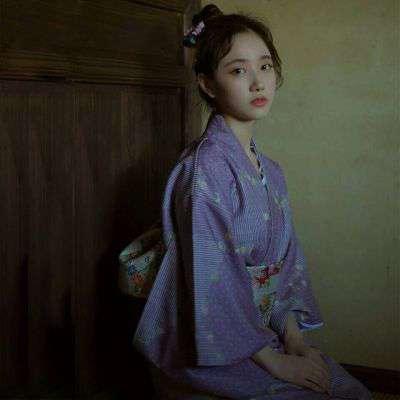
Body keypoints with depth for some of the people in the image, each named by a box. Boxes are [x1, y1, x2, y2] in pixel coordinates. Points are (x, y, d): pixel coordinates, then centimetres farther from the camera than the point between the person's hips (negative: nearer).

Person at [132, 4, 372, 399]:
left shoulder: (270, 172, 8)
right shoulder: (206, 166, -18)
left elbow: (286, 262, 9)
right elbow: (212, 281, -21)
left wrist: (294, 338, -5)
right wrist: (275, 361, -17)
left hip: (262, 332, 7)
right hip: (210, 350, -7)